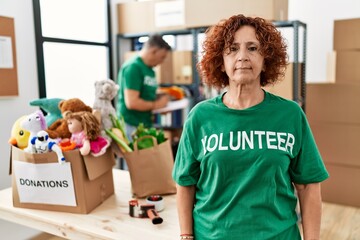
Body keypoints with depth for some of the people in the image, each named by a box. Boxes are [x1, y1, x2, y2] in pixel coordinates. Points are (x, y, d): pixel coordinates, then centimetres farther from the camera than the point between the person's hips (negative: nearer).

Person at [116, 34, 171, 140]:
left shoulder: (149, 70, 12)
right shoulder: (133, 67, -15)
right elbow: (132, 102, -22)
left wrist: (160, 98, 4)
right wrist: (156, 104, -10)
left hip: (146, 124, 9)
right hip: (132, 126, -9)